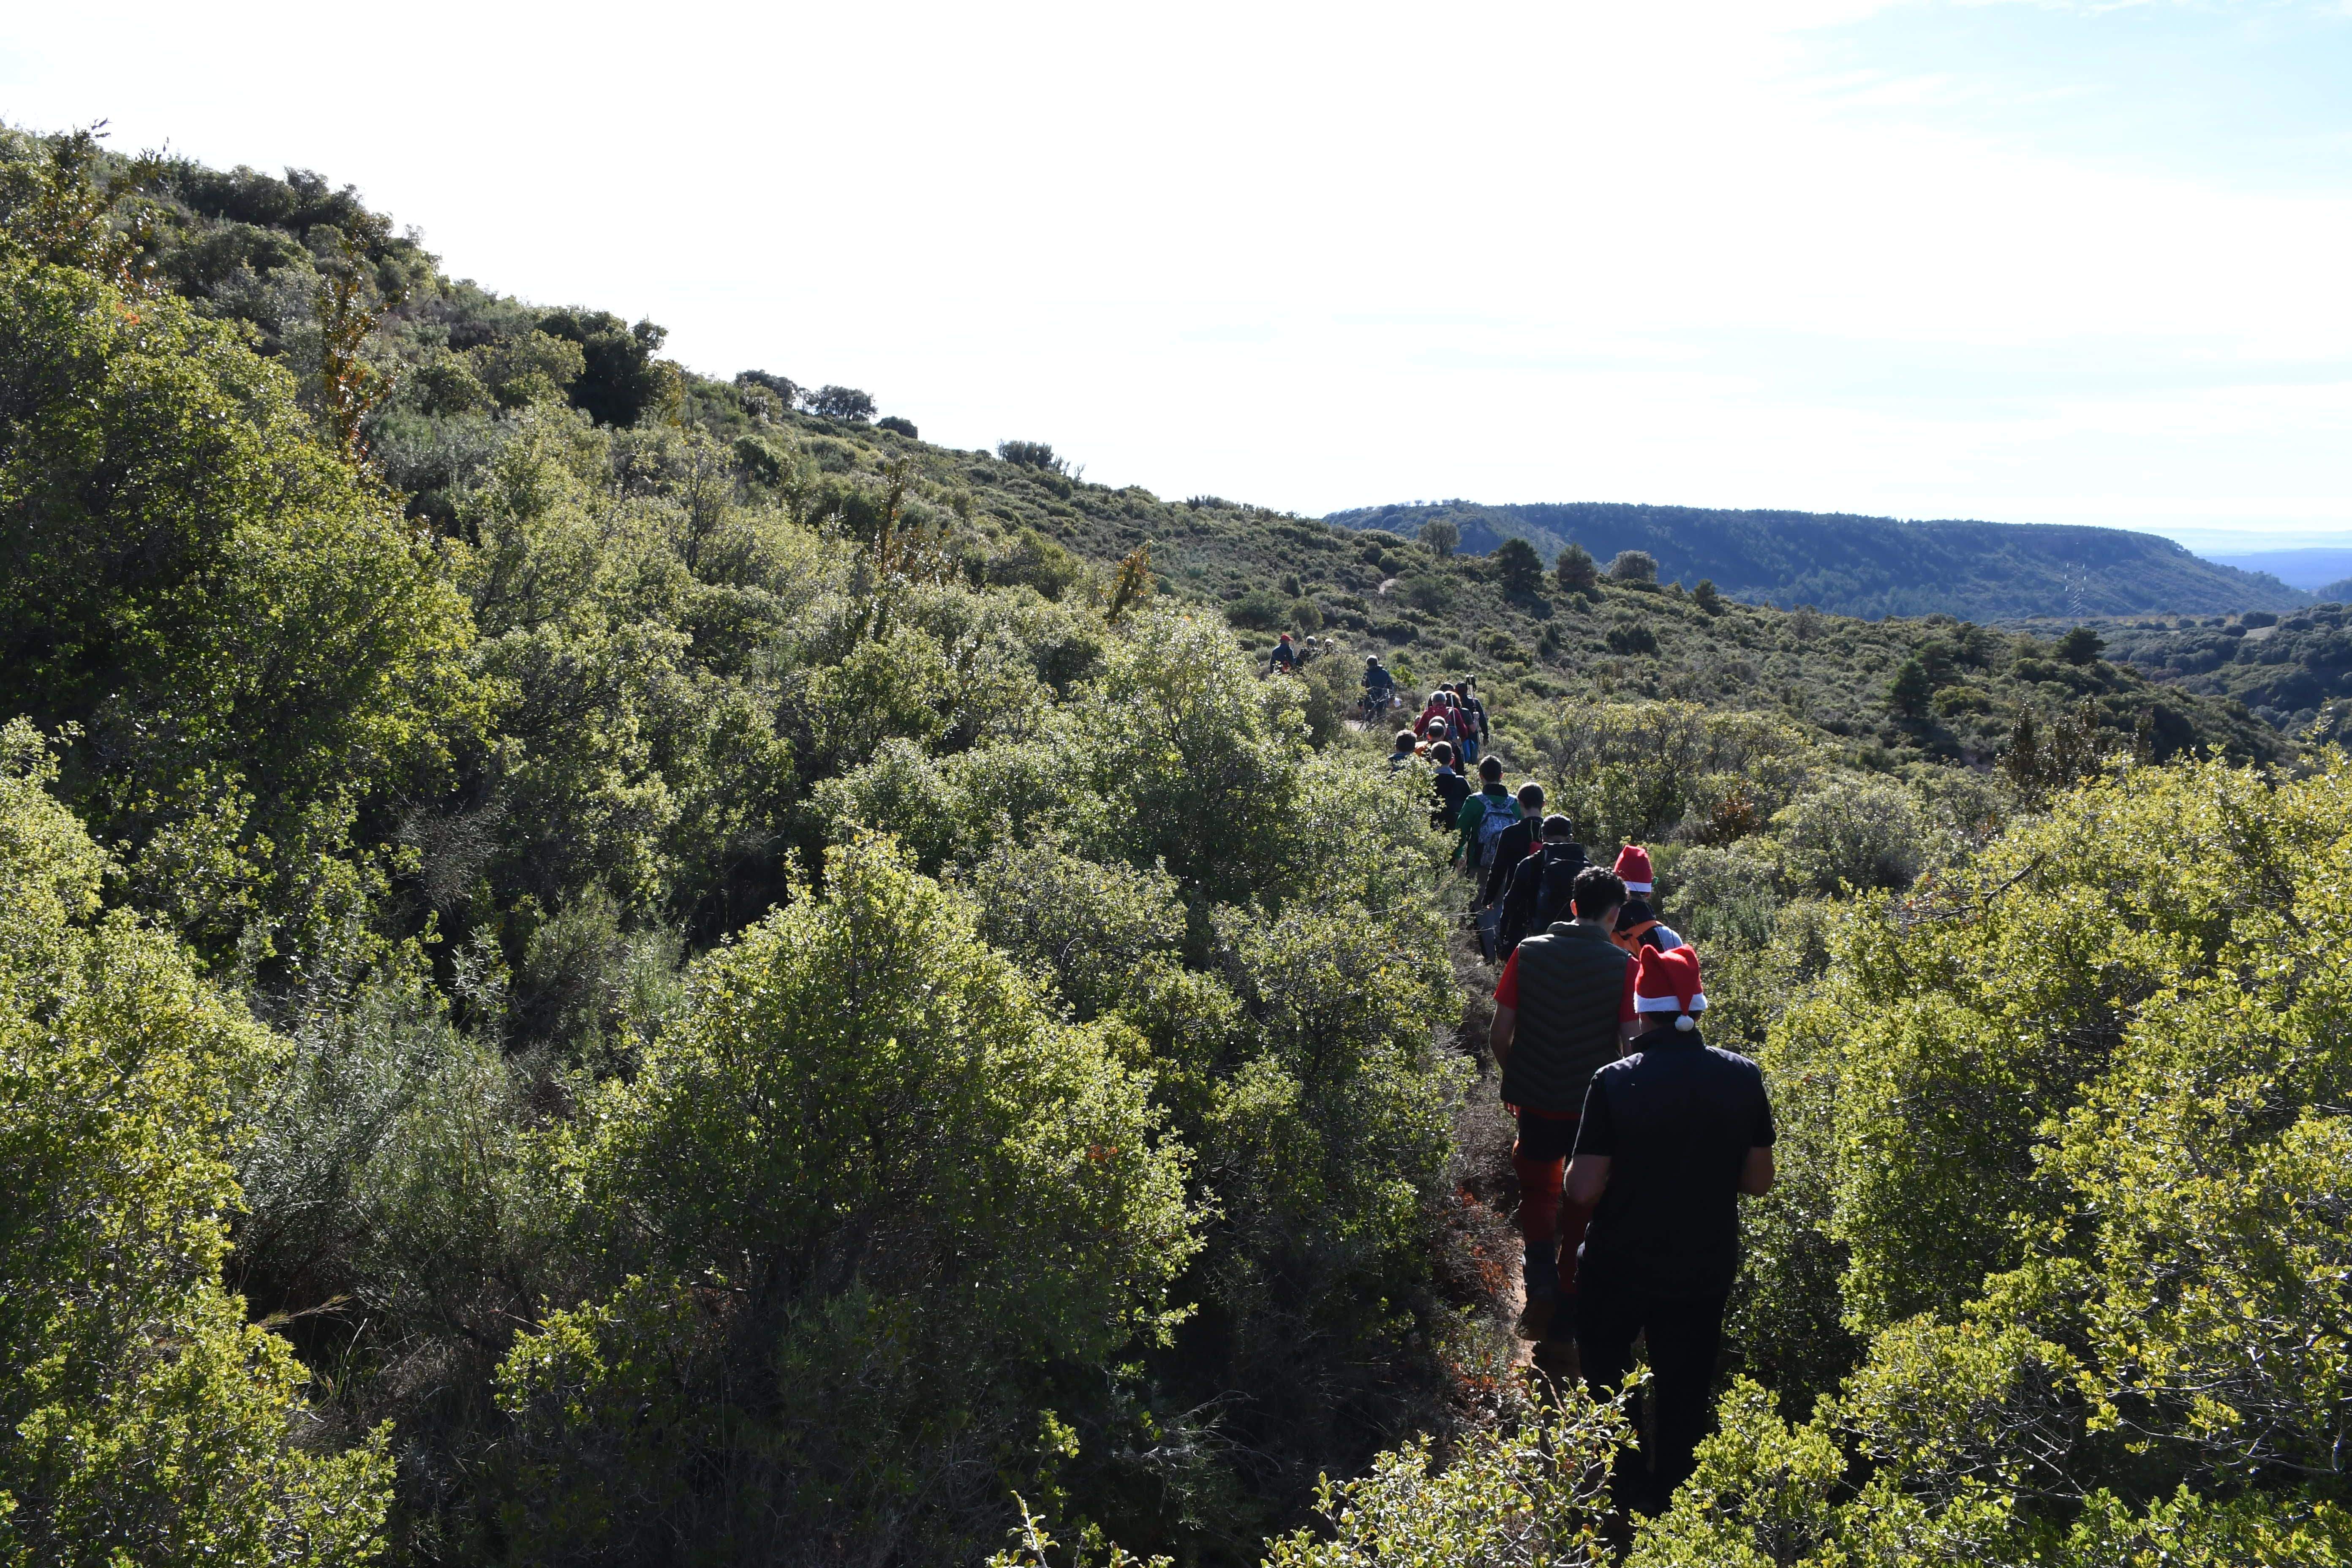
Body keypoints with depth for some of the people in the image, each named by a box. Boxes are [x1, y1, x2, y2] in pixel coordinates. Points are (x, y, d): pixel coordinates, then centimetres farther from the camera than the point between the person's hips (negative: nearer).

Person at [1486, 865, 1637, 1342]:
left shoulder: (1528, 952, -5)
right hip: (1594, 1105, -1)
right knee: (1582, 1200, 17)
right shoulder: (1622, 966, -11)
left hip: (1536, 1104, 1)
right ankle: (1565, 1306, 24)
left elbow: (1499, 1034, -4)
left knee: (1537, 1190, 23)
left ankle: (1542, 1273, 1)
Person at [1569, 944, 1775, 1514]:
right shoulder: (1743, 1077, -12)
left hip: (1620, 1267, -2)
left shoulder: (1614, 1083, -22)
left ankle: (1626, 1488, 26)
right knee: (1684, 1394, 20)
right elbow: (1759, 1182, -3)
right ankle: (1669, 1502, 33)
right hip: (1705, 1270, 3)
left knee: (1604, 1377, 23)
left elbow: (1583, 1189, -19)